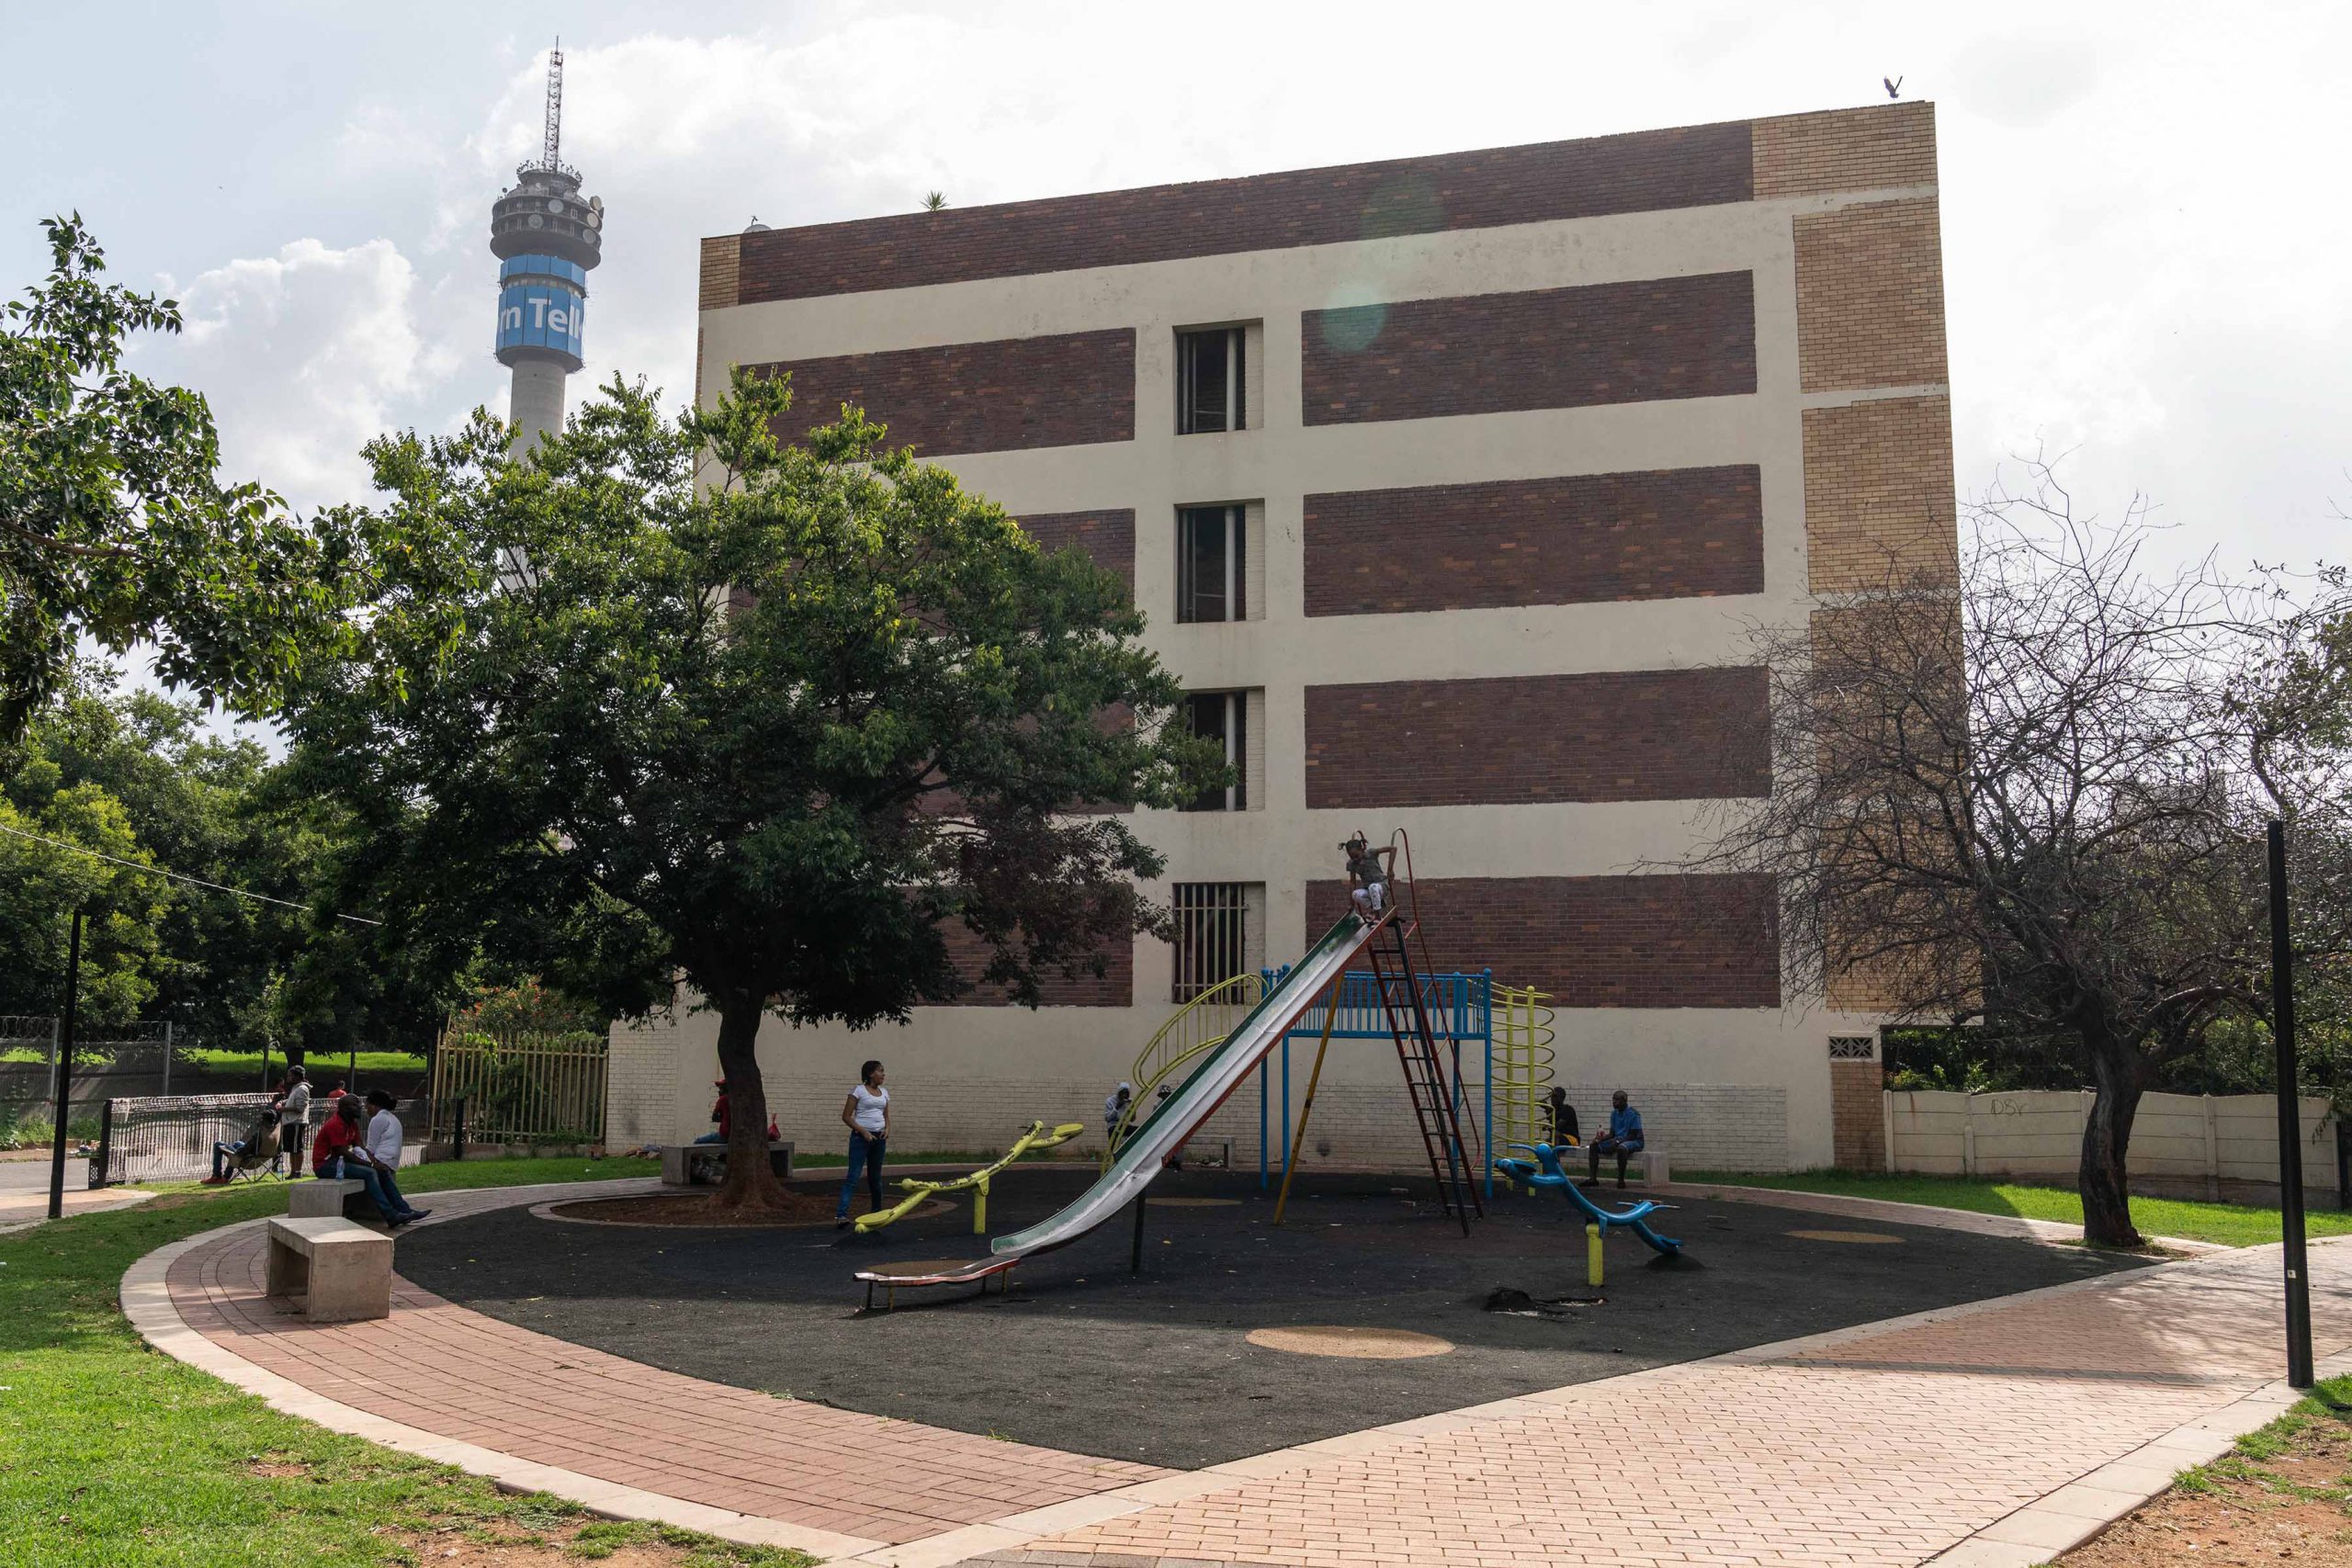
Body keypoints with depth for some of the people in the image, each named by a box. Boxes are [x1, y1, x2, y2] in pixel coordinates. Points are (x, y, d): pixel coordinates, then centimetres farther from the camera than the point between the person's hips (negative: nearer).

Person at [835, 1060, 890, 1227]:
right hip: (861, 1137, -6)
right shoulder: (858, 1090, -5)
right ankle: (841, 1215, -21)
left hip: (879, 1138, 6)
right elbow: (846, 1116, -8)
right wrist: (863, 1132, -16)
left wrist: (887, 1129, -4)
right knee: (852, 1177, -14)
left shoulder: (884, 1093, 14)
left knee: (875, 1177, 14)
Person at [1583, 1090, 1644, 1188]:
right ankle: (1593, 1178, -13)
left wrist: (1618, 1141, -28)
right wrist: (1602, 1138, -10)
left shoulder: (1633, 1114, -14)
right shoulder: (1614, 1114, 9)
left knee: (1621, 1148, -41)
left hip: (1634, 1141, -7)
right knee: (1594, 1146, -8)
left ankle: (1621, 1180, -31)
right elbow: (1612, 1134, 10)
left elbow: (1633, 1135, -17)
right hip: (1617, 1140, 7)